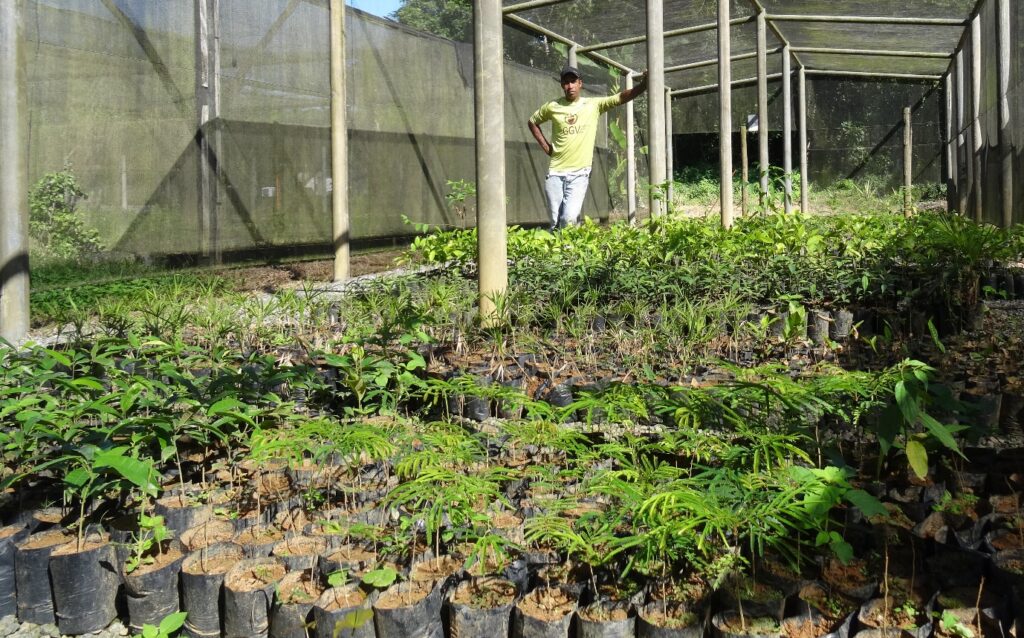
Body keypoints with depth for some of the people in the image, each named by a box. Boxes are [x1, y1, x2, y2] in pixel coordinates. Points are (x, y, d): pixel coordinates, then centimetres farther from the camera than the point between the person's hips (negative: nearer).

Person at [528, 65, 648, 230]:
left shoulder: (594, 104, 1)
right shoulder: (552, 107, 4)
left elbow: (622, 97, -9)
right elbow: (532, 122, 19)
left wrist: (642, 85, -25)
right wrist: (546, 147, 9)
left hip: (579, 173, -2)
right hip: (555, 173, 2)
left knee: (569, 219, -16)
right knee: (556, 221, 6)